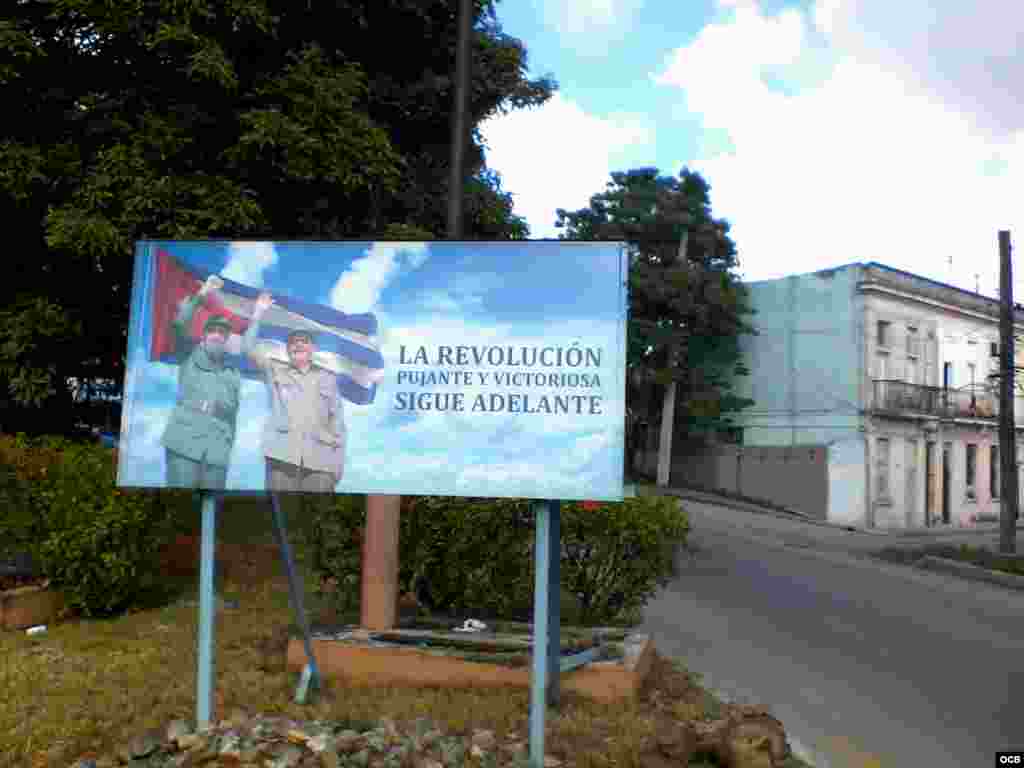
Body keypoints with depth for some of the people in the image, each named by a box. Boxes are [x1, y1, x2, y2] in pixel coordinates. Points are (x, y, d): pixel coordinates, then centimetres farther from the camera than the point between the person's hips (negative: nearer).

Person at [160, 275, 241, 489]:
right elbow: (180, 323, 0)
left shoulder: (233, 374, 24)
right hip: (184, 443, -3)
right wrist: (201, 294, -5)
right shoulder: (189, 356, 12)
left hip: (216, 452, 3)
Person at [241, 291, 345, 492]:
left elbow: (337, 421, 14)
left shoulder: (328, 378, 18)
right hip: (282, 456, 0)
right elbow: (248, 347, 6)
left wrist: (339, 461, 6)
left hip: (320, 460, 1)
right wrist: (259, 313, 3)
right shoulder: (275, 371, 17)